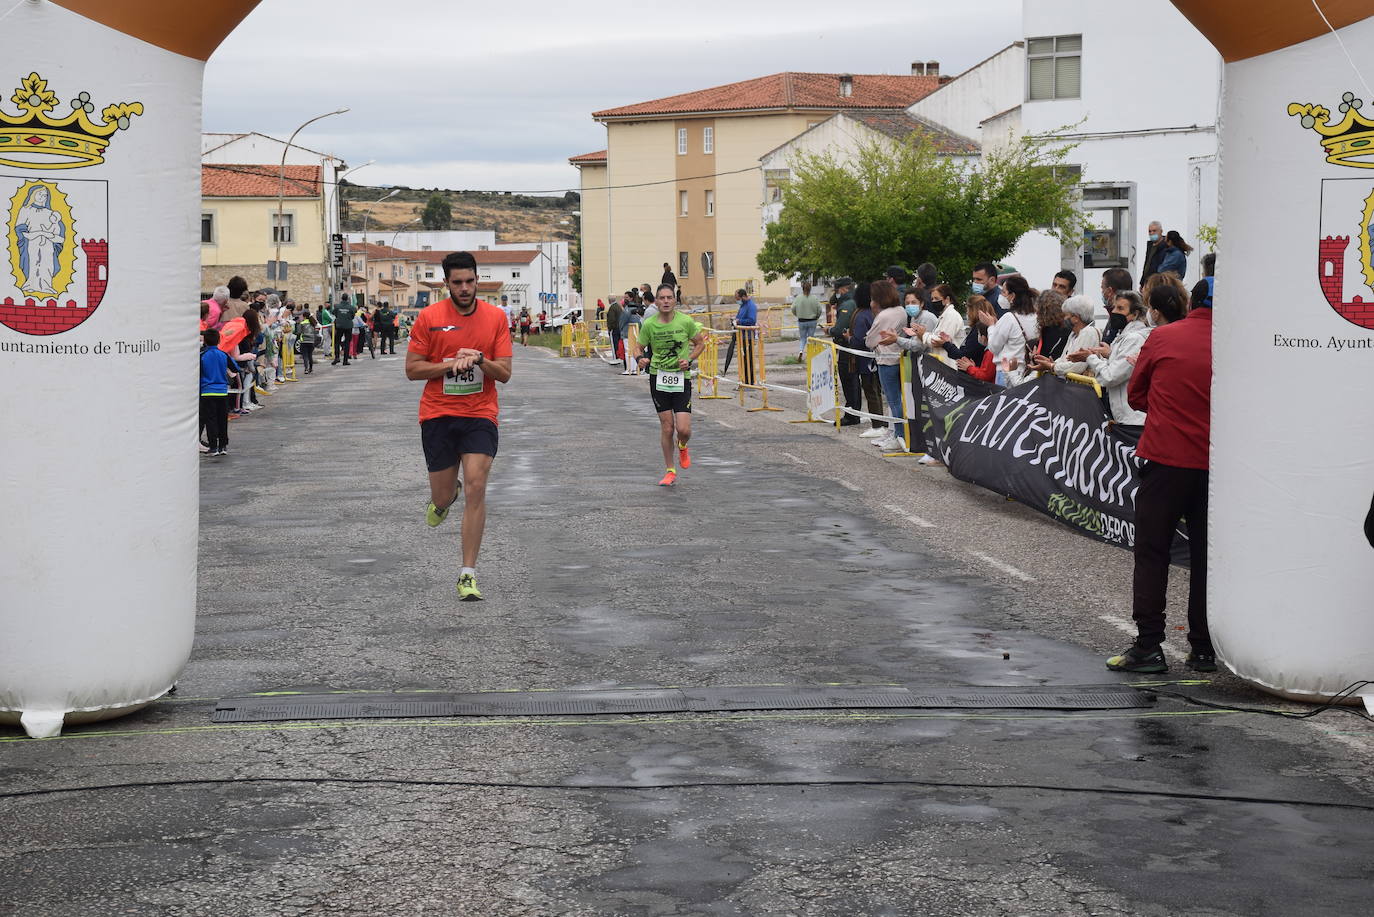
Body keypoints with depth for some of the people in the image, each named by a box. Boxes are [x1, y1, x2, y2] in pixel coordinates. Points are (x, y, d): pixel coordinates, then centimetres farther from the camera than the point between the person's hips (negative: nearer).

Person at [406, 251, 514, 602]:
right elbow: (412, 369, -2)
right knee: (443, 498, 7)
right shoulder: (428, 317, -2)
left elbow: (504, 374, 0)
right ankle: (443, 496, 48)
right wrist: (452, 364, -14)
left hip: (480, 415, 0)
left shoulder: (495, 317, 0)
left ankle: (468, 574, -9)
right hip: (438, 415, 0)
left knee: (476, 487, -15)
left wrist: (480, 360, -19)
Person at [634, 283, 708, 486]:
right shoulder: (649, 324, -5)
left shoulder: (686, 321, -6)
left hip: (681, 377, 0)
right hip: (658, 377, 0)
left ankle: (682, 447, 30)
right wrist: (640, 359, -17)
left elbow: (700, 343, 8)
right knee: (666, 427, 1)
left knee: (683, 429, -8)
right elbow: (638, 348, 5)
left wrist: (689, 360, -9)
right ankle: (670, 472, 16)